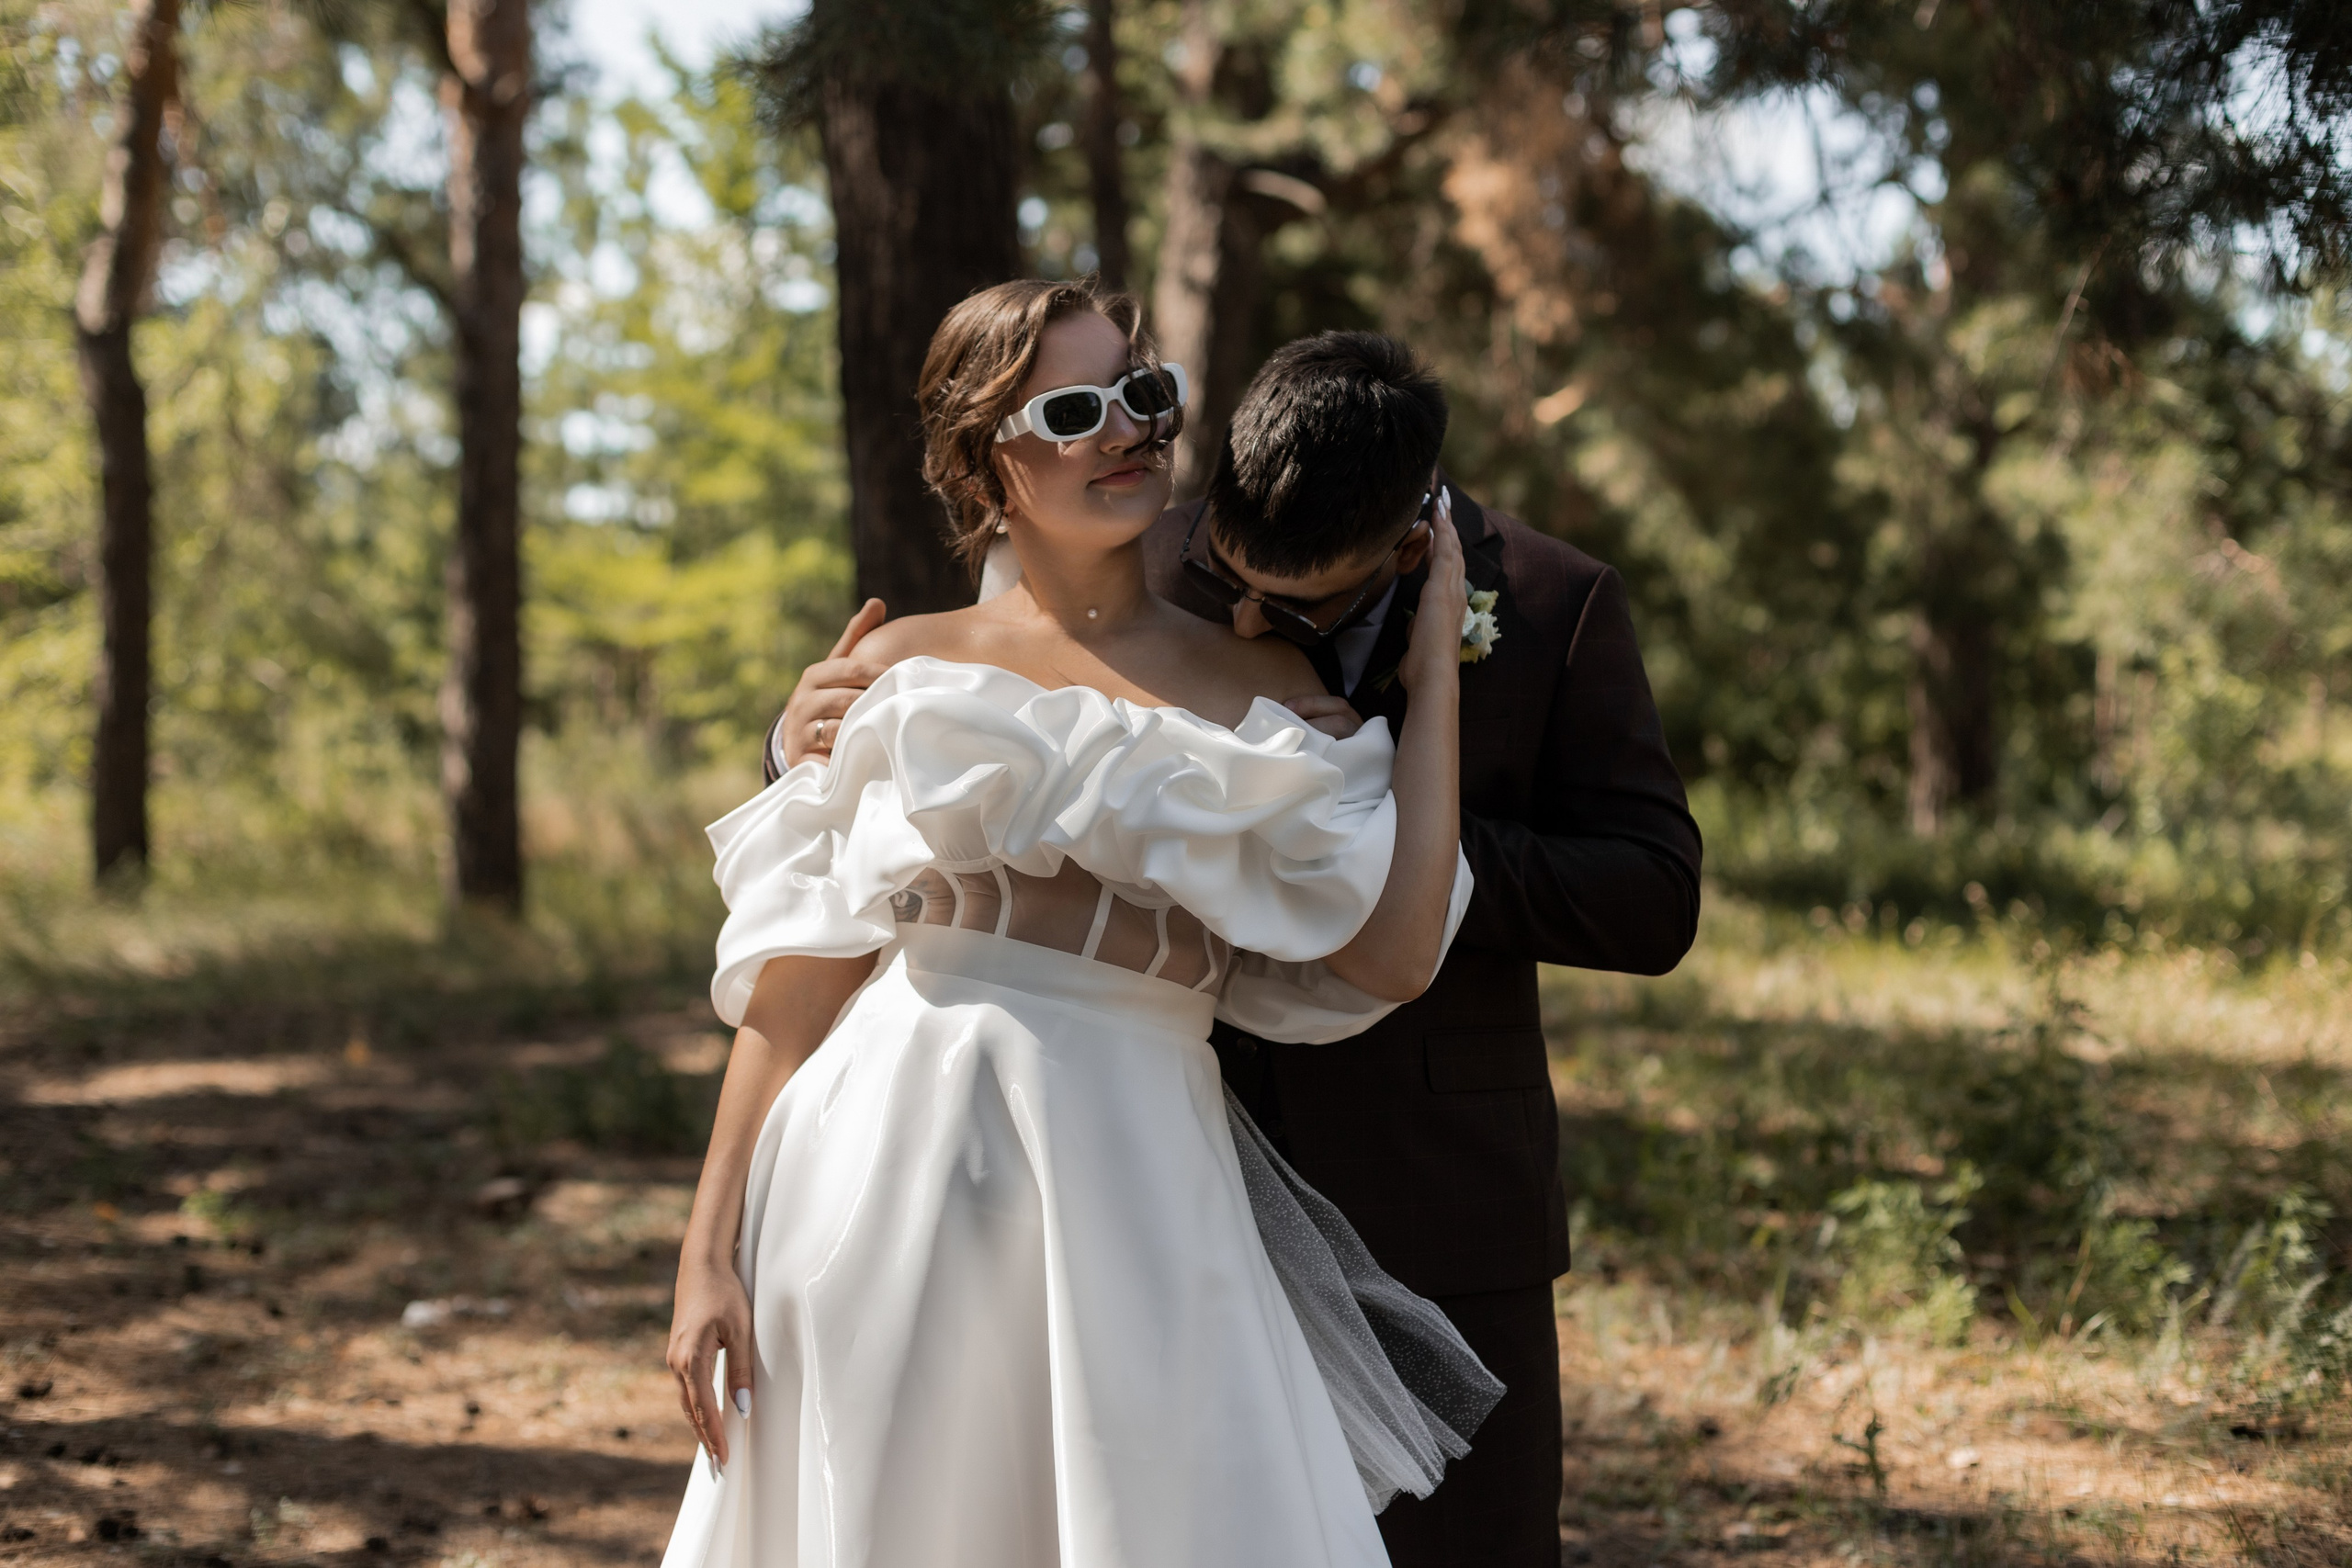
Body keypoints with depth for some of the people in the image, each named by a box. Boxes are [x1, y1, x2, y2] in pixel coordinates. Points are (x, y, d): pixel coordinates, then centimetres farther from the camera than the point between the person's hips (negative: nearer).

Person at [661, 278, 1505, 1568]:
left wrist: (1433, 669, 2)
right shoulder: (905, 669, 8)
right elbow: (793, 981, 5)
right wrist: (709, 1252, -1)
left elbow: (1392, 953, -7)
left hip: (1131, 1203, 0)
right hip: (884, 1177, 0)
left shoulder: (1267, 693, 8)